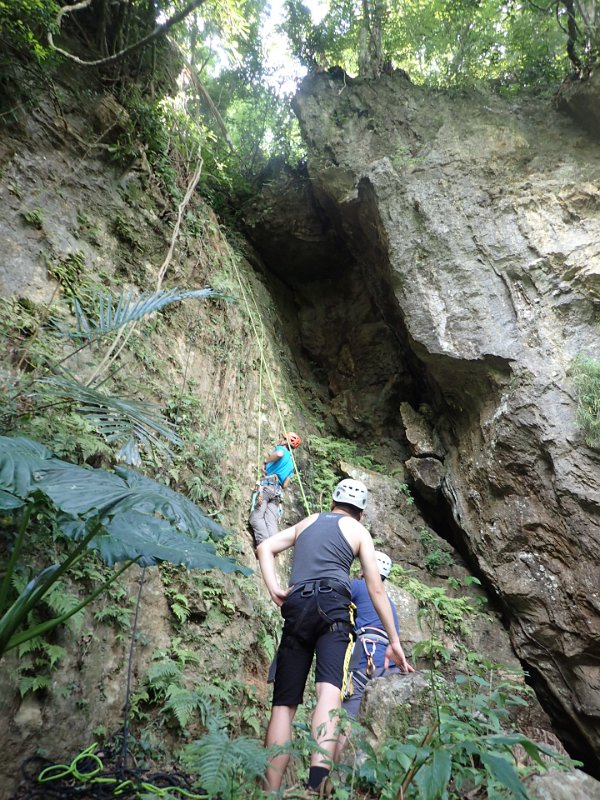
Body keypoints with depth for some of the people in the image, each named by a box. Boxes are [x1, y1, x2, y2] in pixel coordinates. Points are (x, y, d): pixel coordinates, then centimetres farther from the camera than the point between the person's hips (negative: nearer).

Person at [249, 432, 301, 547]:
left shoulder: (281, 449, 8)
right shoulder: (291, 463, 29)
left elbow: (279, 454, -21)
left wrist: (265, 462, -6)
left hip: (266, 485, -7)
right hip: (278, 491, 7)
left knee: (256, 517, -17)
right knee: (271, 521, -7)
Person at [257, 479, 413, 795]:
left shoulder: (308, 521, 26)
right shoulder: (358, 530, 17)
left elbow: (265, 547, 14)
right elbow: (375, 589, 12)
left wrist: (274, 590, 5)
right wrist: (394, 641, 16)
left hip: (296, 607, 3)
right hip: (333, 605, -3)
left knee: (284, 702, 5)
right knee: (329, 688, -20)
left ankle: (271, 790, -2)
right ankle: (318, 782, -40)